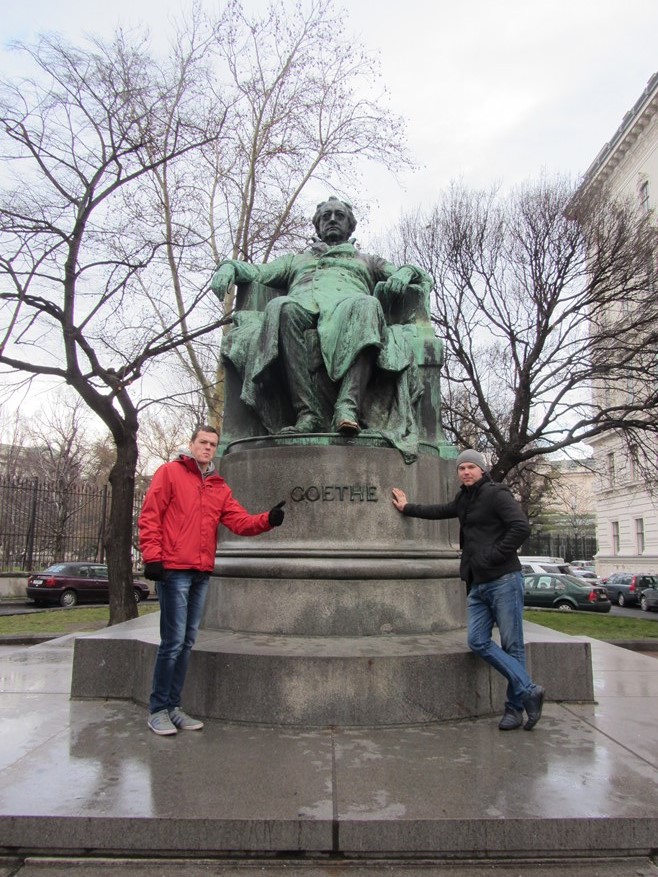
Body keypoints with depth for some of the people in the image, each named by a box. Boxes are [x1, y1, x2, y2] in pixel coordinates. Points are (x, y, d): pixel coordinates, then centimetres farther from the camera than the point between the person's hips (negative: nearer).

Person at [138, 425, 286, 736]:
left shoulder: (219, 487, 16)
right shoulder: (170, 472, 0)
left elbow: (240, 521, 6)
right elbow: (149, 516, -6)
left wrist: (268, 519, -12)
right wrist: (152, 556, -15)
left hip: (201, 573, 6)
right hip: (173, 570, -6)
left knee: (187, 642, 12)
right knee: (173, 641, -6)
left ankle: (173, 706, 22)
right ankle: (158, 709, 8)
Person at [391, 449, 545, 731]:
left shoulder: (496, 494, -6)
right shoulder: (463, 500, 18)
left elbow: (521, 527, -17)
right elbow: (438, 511, 37)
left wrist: (494, 556, -16)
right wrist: (408, 508, 42)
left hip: (503, 580, -8)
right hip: (478, 584, 8)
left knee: (512, 645, -2)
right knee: (478, 642, -3)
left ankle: (515, 708, 8)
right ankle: (528, 691, 2)